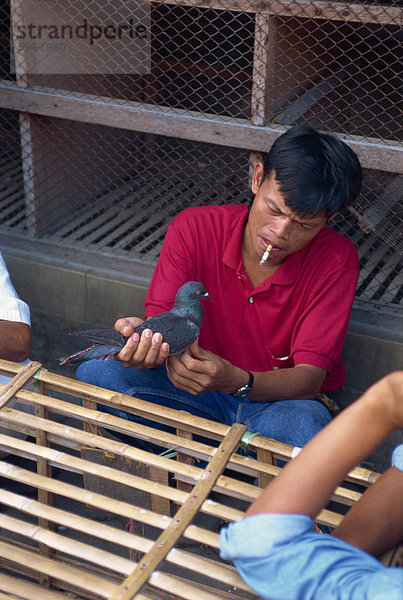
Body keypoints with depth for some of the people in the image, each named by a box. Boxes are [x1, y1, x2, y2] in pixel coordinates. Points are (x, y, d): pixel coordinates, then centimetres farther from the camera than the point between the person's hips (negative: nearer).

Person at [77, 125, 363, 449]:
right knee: (95, 372, -21)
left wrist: (236, 382, -41)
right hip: (198, 386, 2)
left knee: (305, 428, -39)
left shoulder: (336, 260, -17)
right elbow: (160, 323, -14)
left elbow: (309, 379, -20)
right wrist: (143, 340, -41)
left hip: (282, 400, -2)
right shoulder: (193, 228, -11)